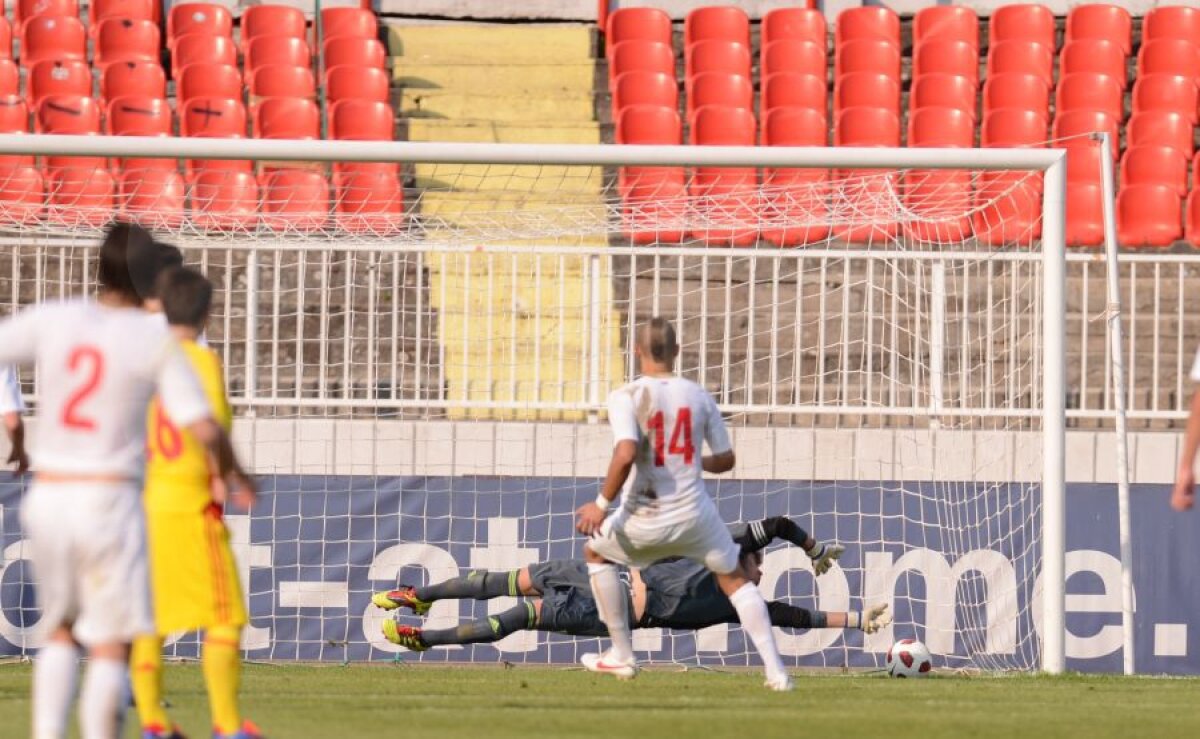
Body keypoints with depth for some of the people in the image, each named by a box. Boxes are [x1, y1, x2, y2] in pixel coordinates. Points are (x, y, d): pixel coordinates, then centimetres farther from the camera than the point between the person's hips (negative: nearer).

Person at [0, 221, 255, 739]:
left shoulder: (53, 319, 0)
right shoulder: (157, 342, -6)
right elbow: (204, 430, -9)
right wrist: (234, 473, 10)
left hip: (46, 497, 3)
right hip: (109, 499, -3)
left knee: (59, 631, 18)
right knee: (112, 642, 0)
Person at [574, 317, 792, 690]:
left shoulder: (627, 397, -10)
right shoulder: (699, 396, 3)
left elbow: (626, 454, -25)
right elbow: (726, 460, 9)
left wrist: (602, 504, -14)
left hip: (647, 517, -2)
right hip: (695, 514, 2)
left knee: (595, 551, 27)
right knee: (735, 579, 21)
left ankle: (622, 656, 28)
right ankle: (775, 670, 9)